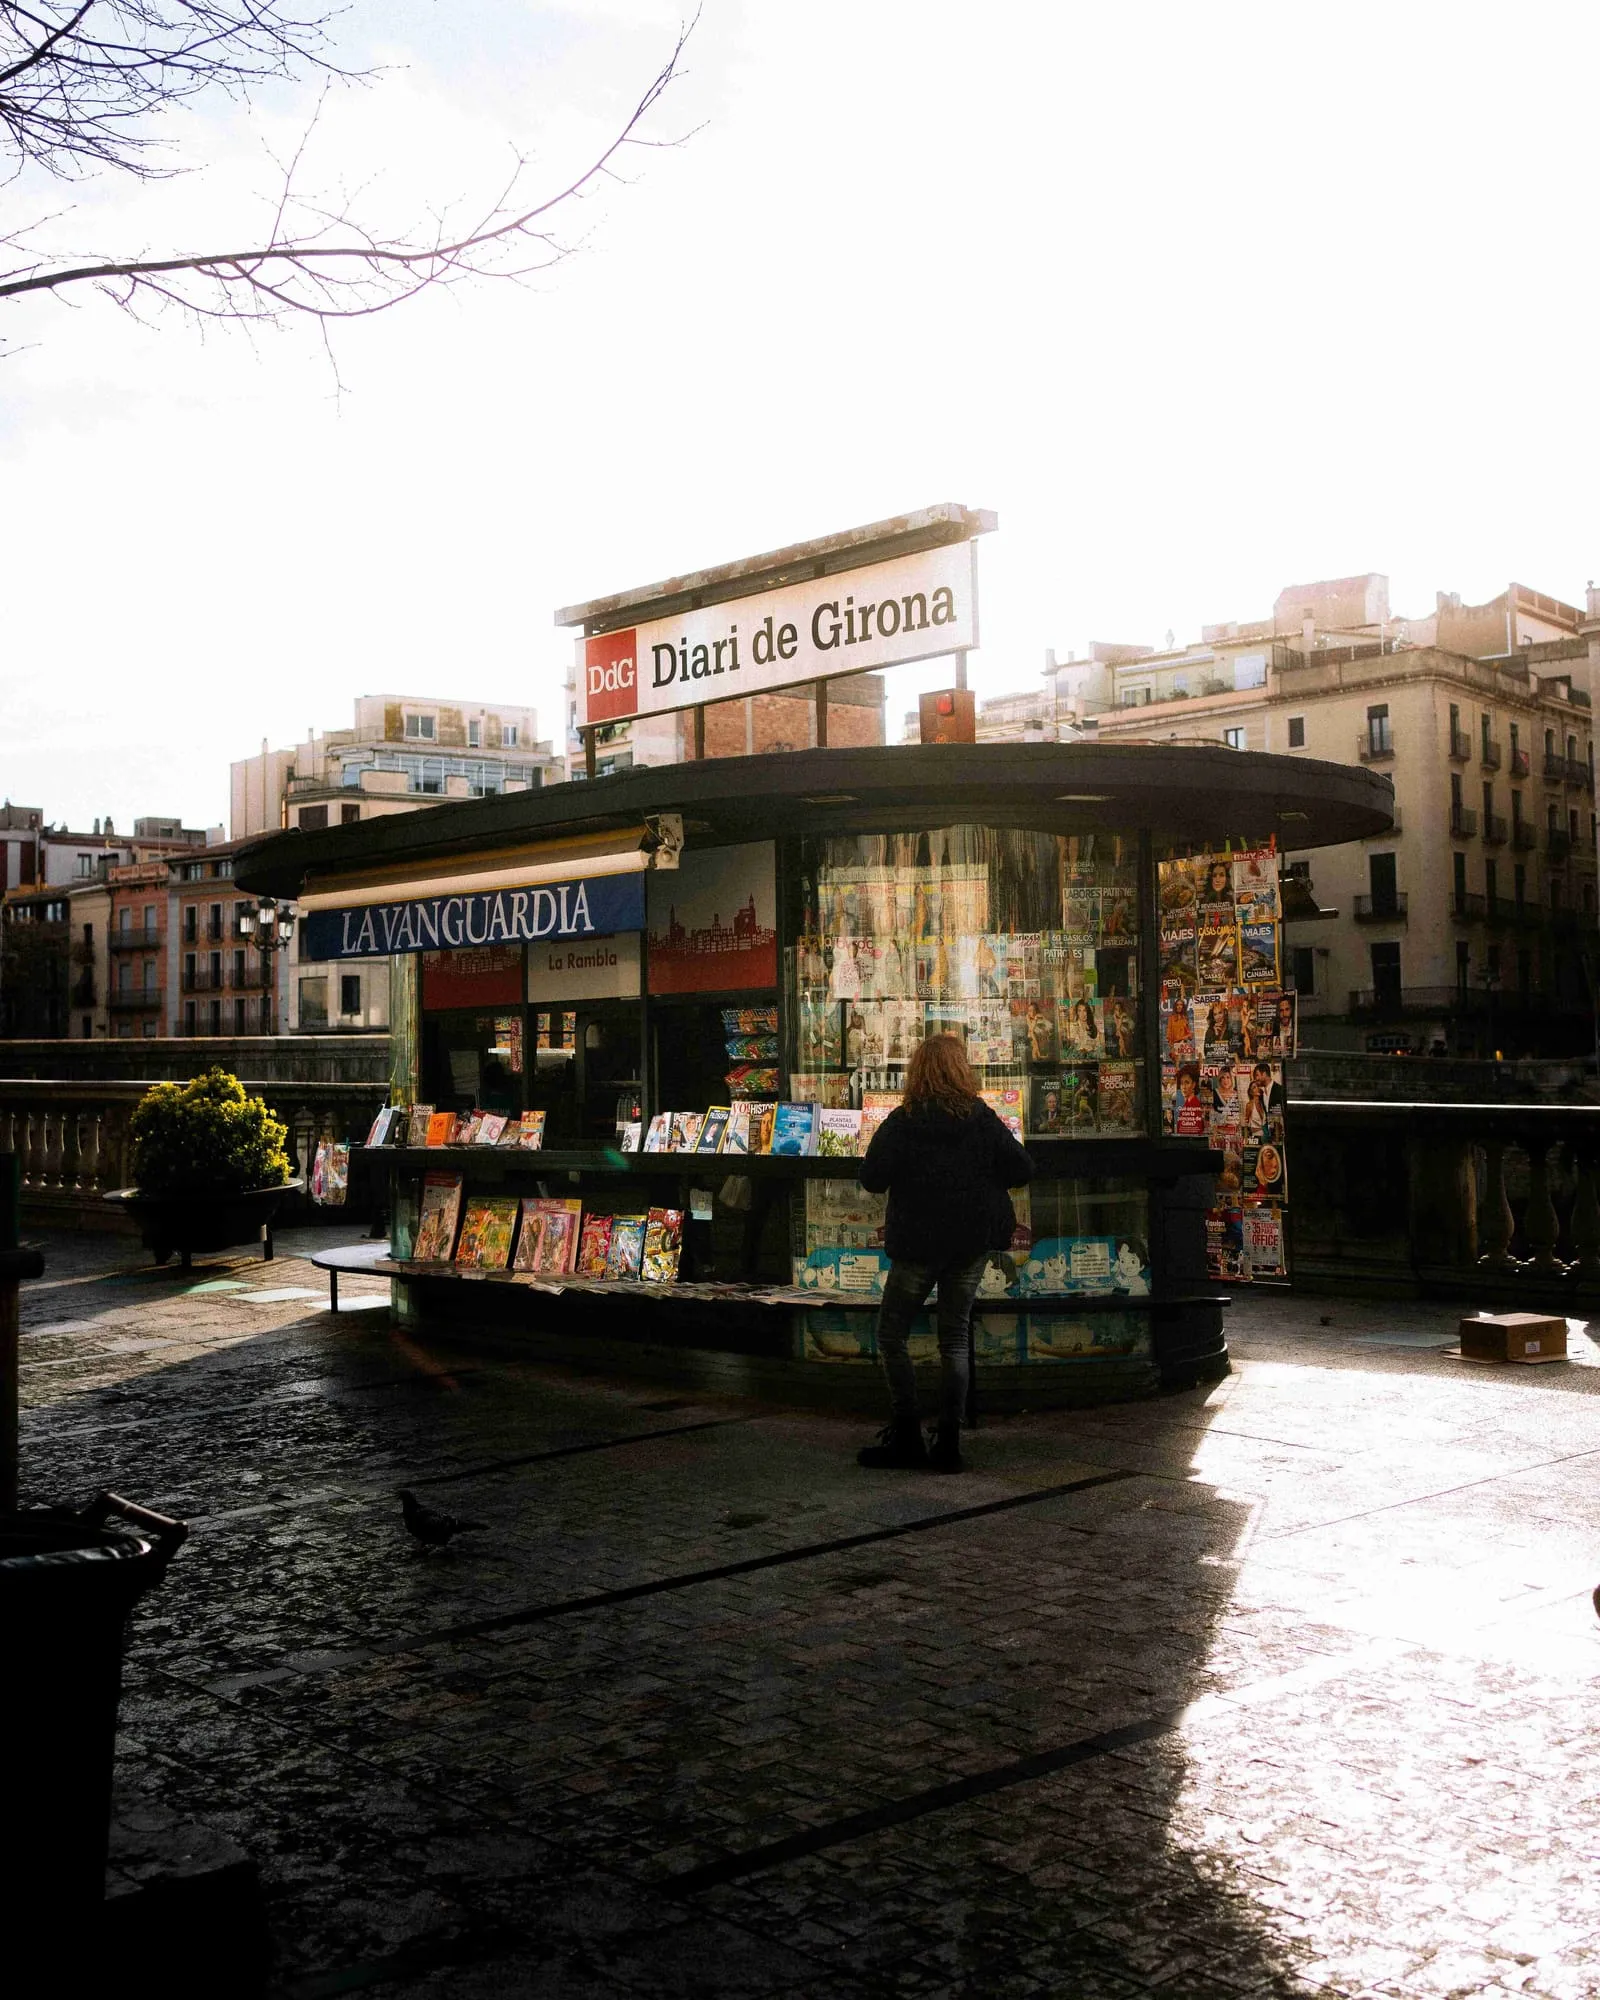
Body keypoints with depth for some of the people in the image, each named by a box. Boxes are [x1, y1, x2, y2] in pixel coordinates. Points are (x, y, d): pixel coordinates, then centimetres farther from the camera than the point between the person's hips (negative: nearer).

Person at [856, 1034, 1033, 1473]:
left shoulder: (901, 1122, -8)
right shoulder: (982, 1118, -2)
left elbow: (871, 1179, -13)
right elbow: (1022, 1170, -4)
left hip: (918, 1243, -3)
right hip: (973, 1242, 3)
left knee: (891, 1334, 10)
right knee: (955, 1338, 10)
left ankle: (906, 1437, 7)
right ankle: (949, 1443, 8)